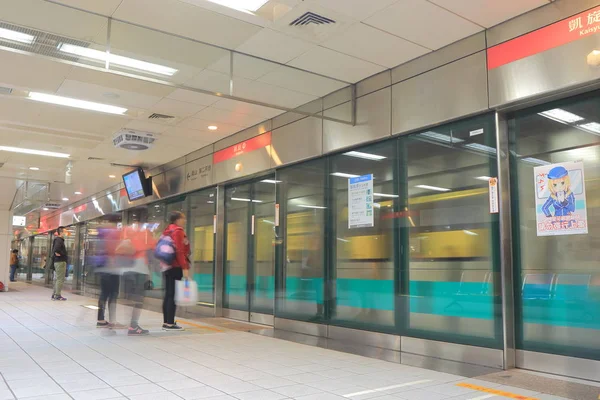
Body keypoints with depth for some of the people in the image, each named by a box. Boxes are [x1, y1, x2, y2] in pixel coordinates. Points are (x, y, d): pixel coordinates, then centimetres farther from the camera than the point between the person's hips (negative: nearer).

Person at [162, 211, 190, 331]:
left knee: (168, 294, 11)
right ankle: (170, 323, -7)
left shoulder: (167, 231, 18)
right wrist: (184, 267, -21)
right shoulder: (178, 231, -10)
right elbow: (179, 251, -18)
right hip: (176, 267, -9)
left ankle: (166, 322, 16)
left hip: (168, 266, 9)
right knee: (174, 295, -8)